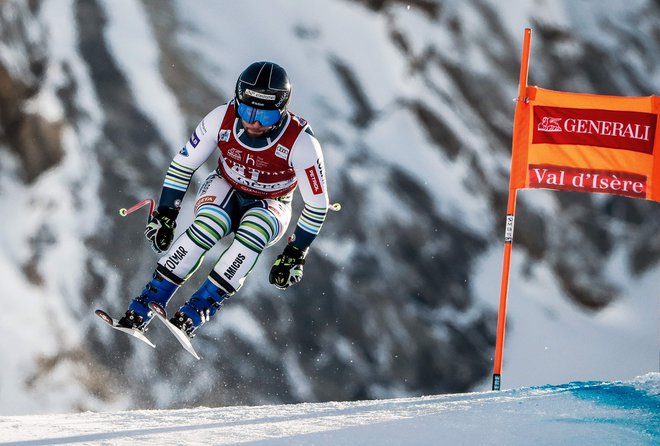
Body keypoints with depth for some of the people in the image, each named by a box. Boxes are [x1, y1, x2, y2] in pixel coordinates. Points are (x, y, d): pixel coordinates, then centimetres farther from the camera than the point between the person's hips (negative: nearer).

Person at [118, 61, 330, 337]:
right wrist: (164, 216, -8)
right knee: (207, 227, -33)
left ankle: (198, 310, -33)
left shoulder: (300, 143, -28)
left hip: (270, 207, -1)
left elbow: (317, 204, -16)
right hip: (225, 190, 1)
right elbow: (183, 165, -8)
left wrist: (295, 254, -16)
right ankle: (145, 305, -30)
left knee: (254, 229, -37)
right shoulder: (222, 119, -23)